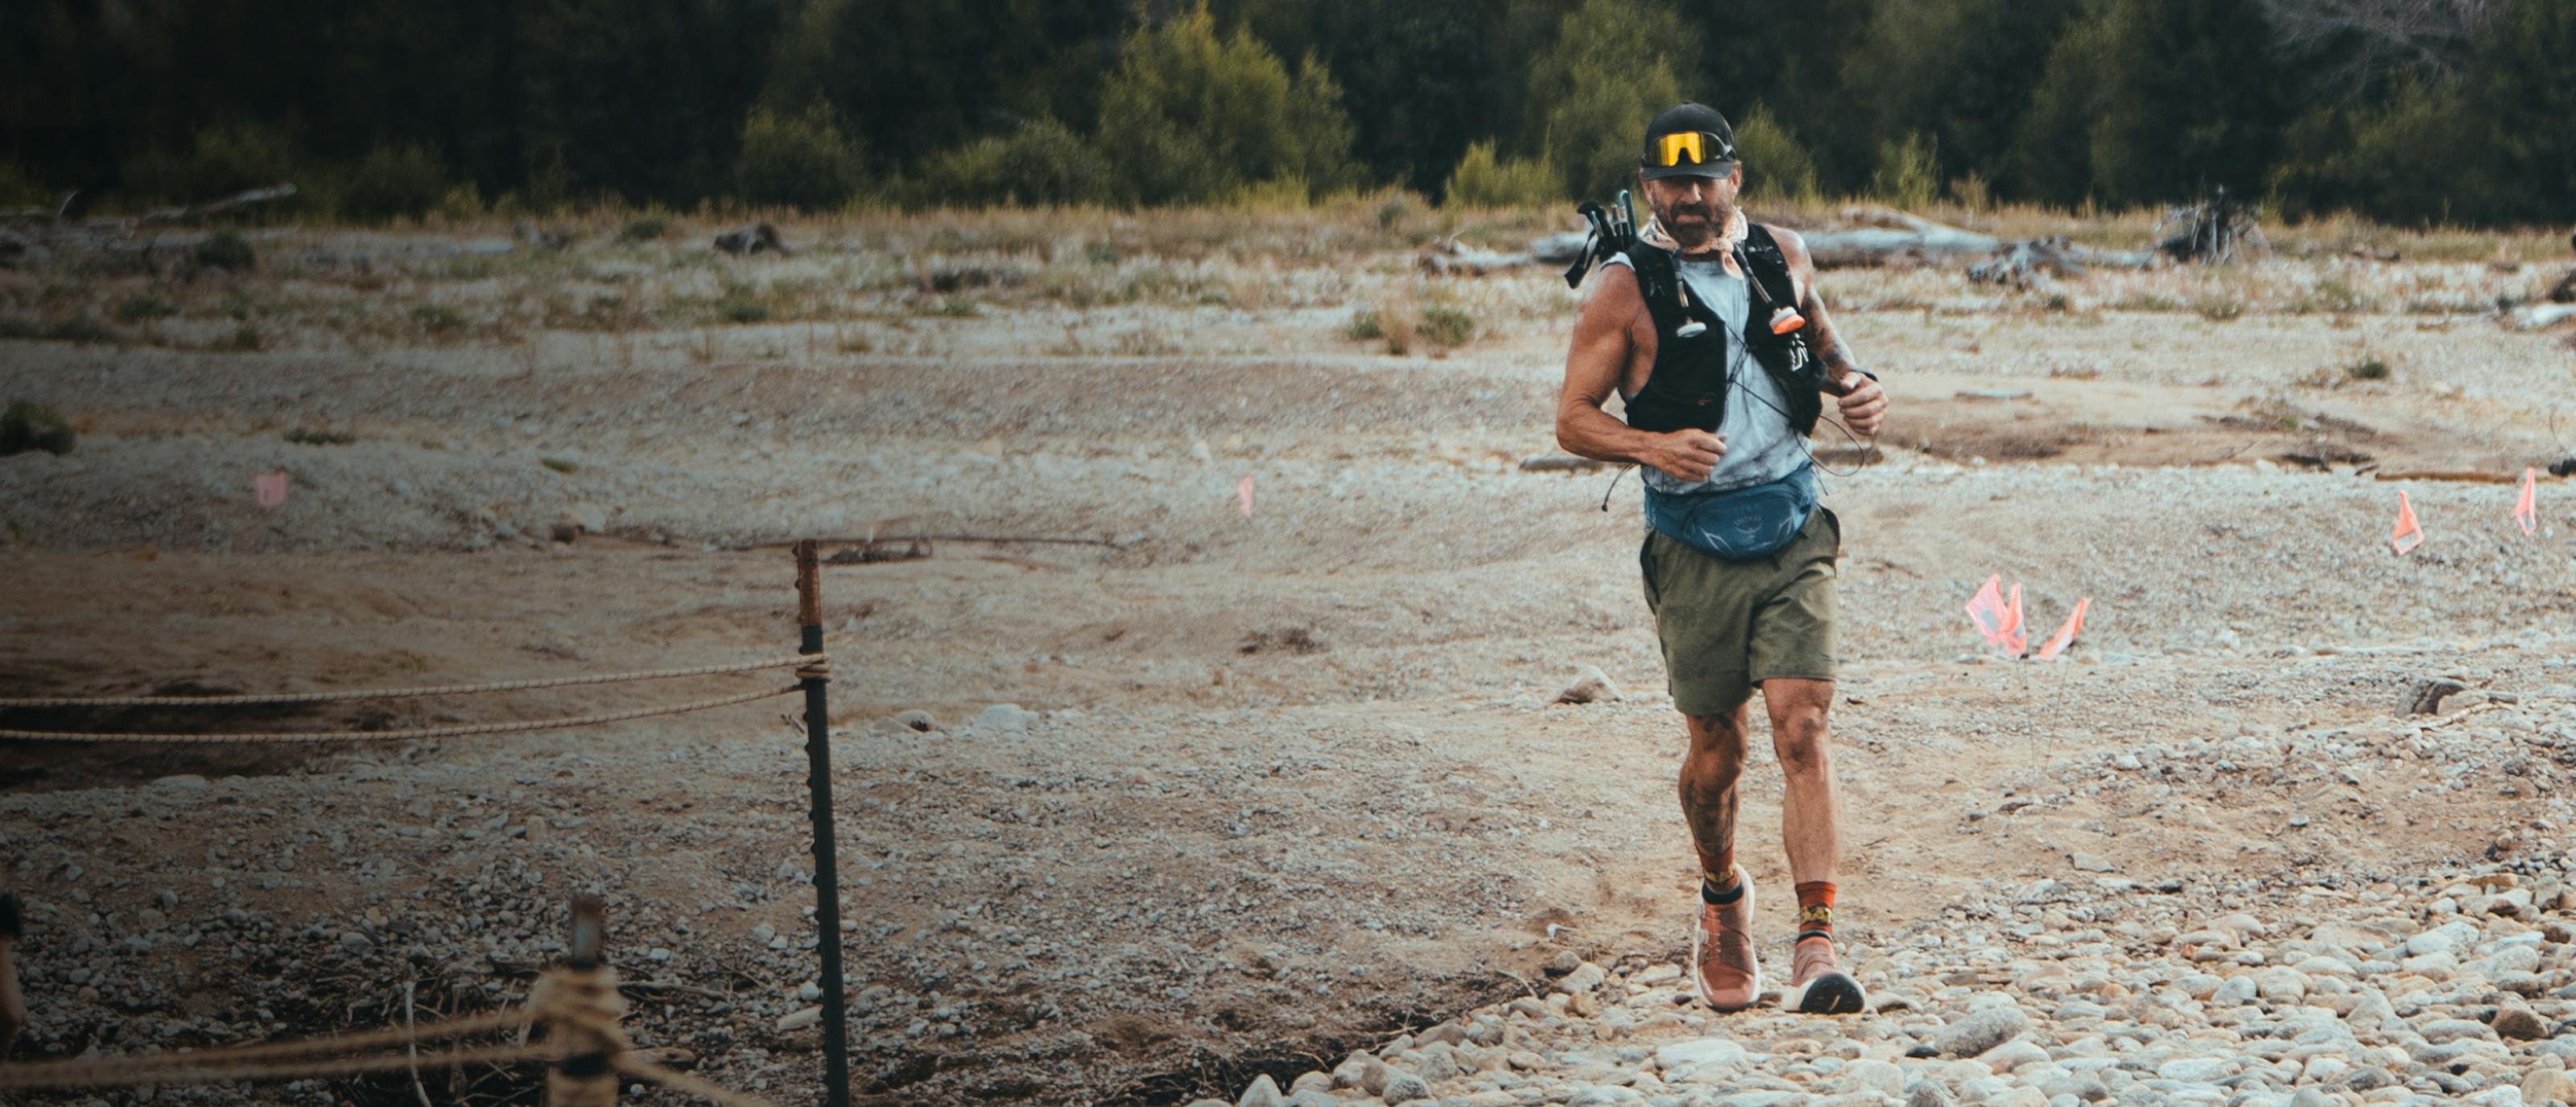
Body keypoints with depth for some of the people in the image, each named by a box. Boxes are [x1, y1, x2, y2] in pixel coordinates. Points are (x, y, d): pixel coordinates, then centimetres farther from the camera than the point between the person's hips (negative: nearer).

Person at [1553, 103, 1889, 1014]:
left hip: (1794, 531, 2)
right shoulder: (1625, 289, -5)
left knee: (1802, 731, -12)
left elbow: (1822, 340, 25)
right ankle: (1722, 901, 38)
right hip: (1697, 545, -2)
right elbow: (1573, 419, -5)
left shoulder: (1783, 256, 7)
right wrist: (1653, 445, -23)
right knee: (1716, 751, 8)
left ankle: (1817, 945, -17)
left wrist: (1856, 385, 3)